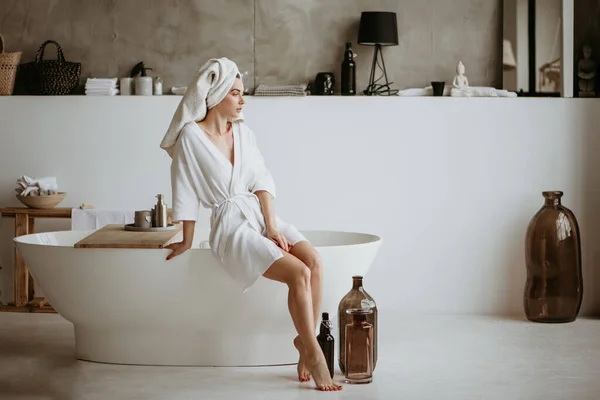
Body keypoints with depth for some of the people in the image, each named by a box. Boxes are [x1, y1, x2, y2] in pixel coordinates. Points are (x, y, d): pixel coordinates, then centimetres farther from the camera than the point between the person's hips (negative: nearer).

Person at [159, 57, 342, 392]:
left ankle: (306, 340, -10)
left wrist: (272, 226, -9)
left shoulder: (244, 132, 9)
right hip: (231, 225, -5)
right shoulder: (191, 136, -8)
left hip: (262, 216, 6)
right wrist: (187, 242, 0)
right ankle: (314, 354, -15)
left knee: (314, 261, -22)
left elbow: (262, 182, 4)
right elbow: (187, 191, -4)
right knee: (299, 274, -25)